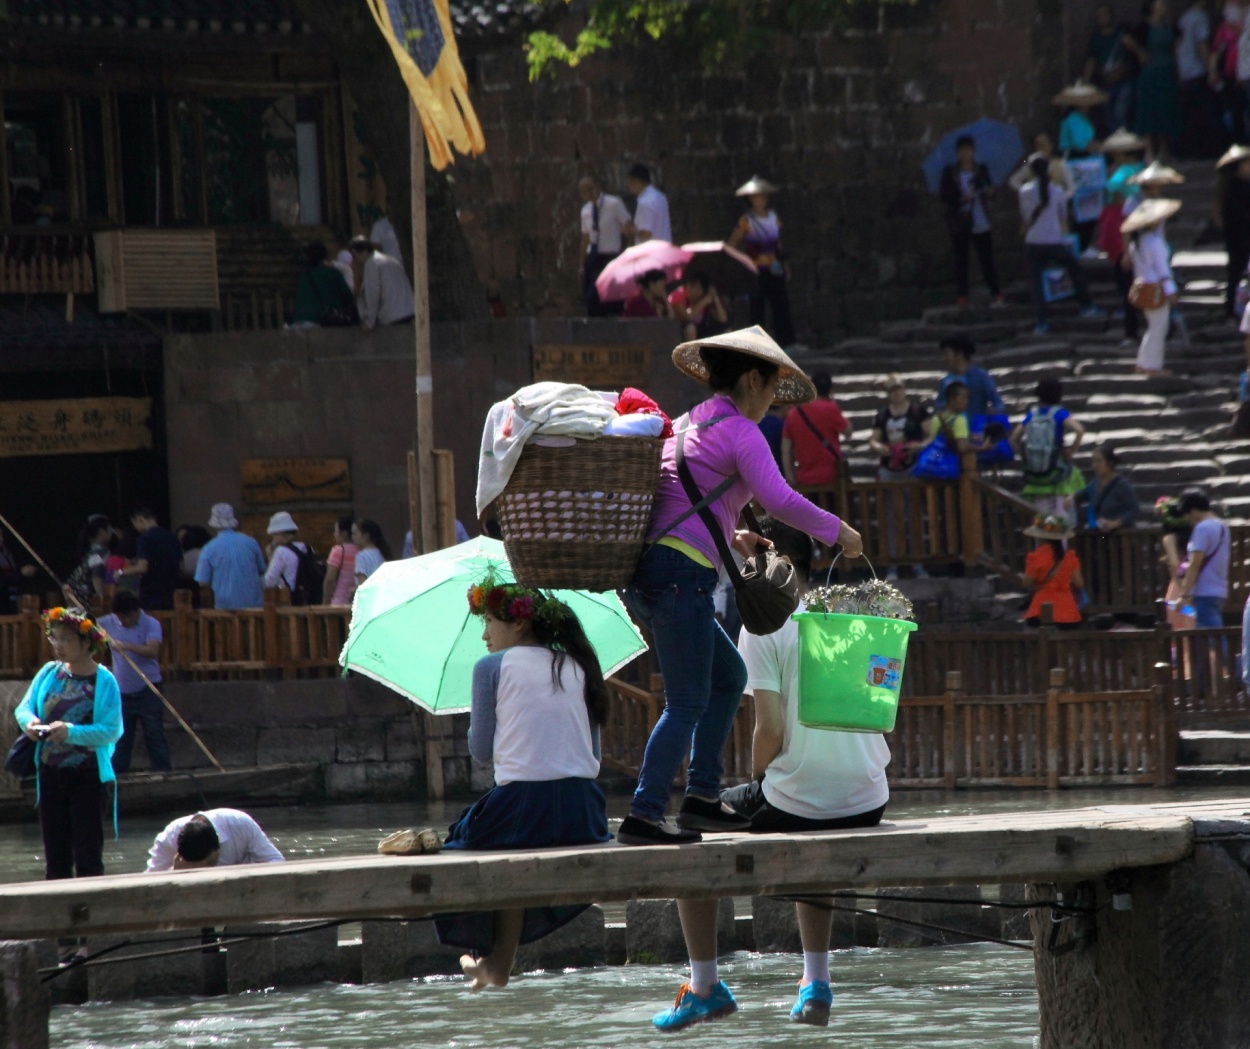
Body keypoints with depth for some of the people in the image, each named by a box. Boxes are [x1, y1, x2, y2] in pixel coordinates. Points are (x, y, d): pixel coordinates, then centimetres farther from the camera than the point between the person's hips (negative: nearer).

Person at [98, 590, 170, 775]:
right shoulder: (109, 622, 3)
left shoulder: (150, 624, -10)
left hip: (147, 690, -4)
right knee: (121, 737, 8)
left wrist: (126, 646, -36)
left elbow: (152, 650, -25)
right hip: (122, 690, 4)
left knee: (155, 736, -2)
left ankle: (163, 774, 1)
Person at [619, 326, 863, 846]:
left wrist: (730, 537, 29)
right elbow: (778, 500, -15)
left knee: (728, 676, 20)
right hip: (681, 574, -9)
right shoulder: (739, 431, -4)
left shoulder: (685, 424, 22)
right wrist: (837, 531, -3)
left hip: (645, 572, 9)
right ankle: (644, 815, -13)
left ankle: (702, 796, 17)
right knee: (687, 702, -6)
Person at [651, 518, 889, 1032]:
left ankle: (705, 985, 21)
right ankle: (816, 982, 34)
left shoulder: (764, 627, -8)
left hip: (798, 801, -6)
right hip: (867, 804, 6)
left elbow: (771, 728, -14)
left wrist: (756, 782, 5)